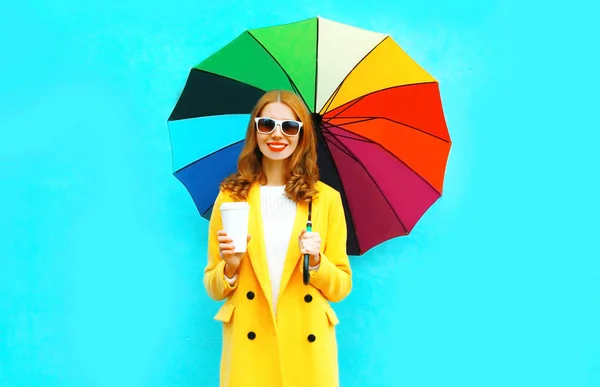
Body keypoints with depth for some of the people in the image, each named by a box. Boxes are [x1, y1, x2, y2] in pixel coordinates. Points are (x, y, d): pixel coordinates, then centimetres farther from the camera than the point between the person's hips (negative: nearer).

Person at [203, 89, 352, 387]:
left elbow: (341, 287, 3)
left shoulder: (327, 199, 0)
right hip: (248, 348, 0)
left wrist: (316, 262, -14)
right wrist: (230, 267, -15)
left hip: (307, 349, 0)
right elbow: (214, 289, 4)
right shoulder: (231, 196, 0)